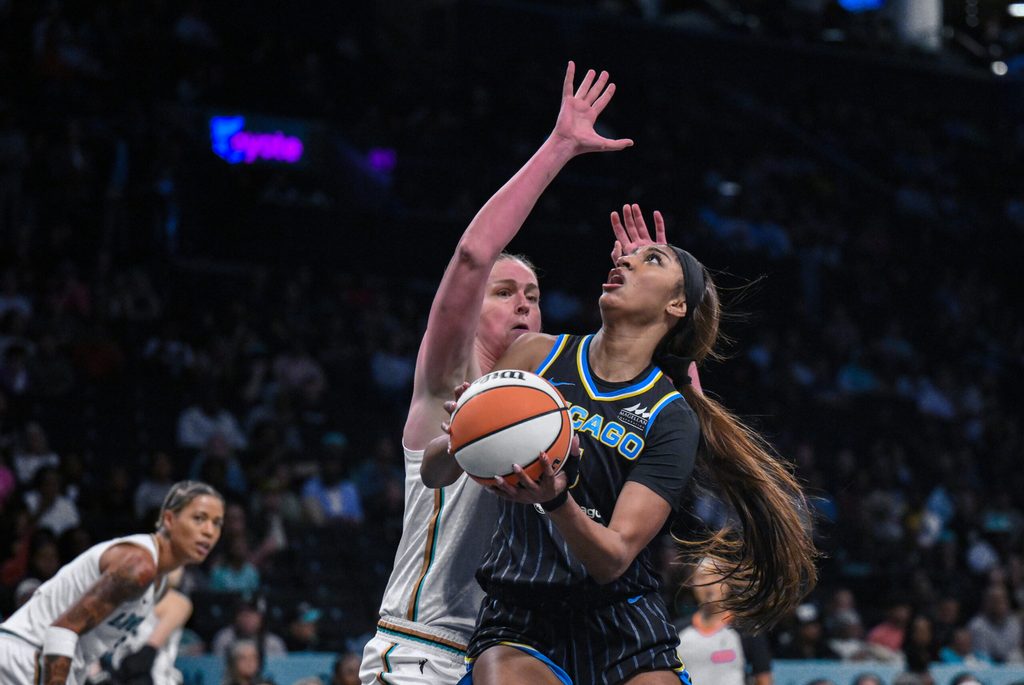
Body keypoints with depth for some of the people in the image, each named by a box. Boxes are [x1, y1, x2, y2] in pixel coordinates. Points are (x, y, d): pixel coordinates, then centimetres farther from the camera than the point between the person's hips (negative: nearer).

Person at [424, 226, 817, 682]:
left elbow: (614, 559, -11)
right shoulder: (539, 354, 3)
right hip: (517, 621, 0)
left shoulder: (671, 418, -3)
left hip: (623, 630, 0)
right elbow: (433, 471, 4)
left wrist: (556, 501, -29)